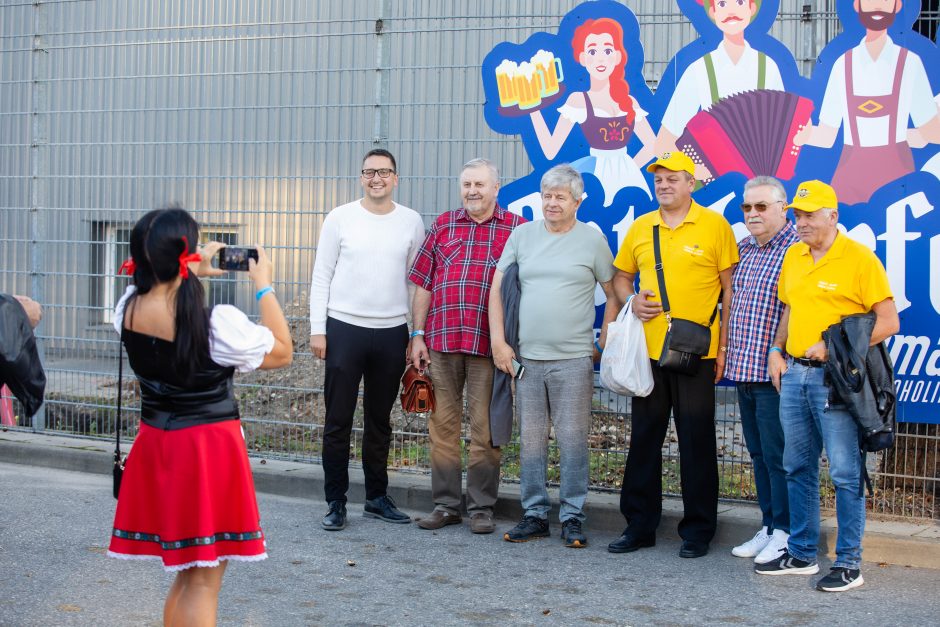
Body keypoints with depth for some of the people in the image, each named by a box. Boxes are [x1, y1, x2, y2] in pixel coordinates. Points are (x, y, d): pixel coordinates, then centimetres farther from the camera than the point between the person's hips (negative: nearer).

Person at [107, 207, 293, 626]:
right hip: (209, 450, -7)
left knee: (186, 573, 21)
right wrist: (264, 287, -1)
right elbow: (282, 353, -6)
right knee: (203, 580, 2)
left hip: (154, 445, 7)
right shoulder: (218, 324, -22)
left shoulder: (127, 311, -4)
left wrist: (193, 273, 19)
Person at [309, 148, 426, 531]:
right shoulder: (340, 218, 0)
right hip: (344, 328, -2)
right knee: (338, 421, 1)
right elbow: (322, 276, 1)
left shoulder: (411, 222, 5)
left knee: (379, 422, 12)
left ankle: (377, 498, 23)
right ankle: (336, 503, 10)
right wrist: (317, 330, -5)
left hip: (392, 333, 2)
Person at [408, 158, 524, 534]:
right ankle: (445, 505, 16)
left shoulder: (515, 229, 4)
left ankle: (481, 507, 11)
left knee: (485, 428, 1)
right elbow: (423, 285, 12)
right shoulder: (442, 226, 12)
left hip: (489, 344, -3)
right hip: (440, 339, 3)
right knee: (443, 424, 7)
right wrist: (417, 335, 5)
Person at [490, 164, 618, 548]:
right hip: (525, 358, 3)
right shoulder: (522, 235, 9)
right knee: (530, 440, 7)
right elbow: (497, 289, 8)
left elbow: (614, 294, 6)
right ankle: (534, 514, 16)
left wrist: (604, 342, -1)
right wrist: (498, 341, 0)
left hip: (573, 359, -3)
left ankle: (572, 517, 8)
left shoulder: (592, 240, 2)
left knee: (573, 439, -2)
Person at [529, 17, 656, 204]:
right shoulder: (578, 100, 0)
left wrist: (628, 169, 8)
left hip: (628, 179, 4)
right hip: (599, 179, -4)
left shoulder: (629, 101, 10)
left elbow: (652, 146, 21)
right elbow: (550, 151, -8)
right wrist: (533, 107, -12)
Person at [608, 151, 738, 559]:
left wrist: (724, 344, -6)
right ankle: (639, 525, 20)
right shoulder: (640, 228, 9)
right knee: (644, 438, 10)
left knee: (697, 442, 3)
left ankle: (698, 530, 13)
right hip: (648, 351, 4)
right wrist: (632, 301, -2)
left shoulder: (714, 226, -2)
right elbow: (621, 276, 20)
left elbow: (730, 289, -1)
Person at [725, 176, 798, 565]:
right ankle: (768, 527, 23)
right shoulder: (744, 249, 15)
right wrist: (727, 349, 17)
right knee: (758, 454, 14)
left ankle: (785, 533, 7)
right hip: (743, 369, 8)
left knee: (777, 456, -3)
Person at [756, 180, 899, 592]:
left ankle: (849, 564, 5)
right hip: (794, 373, 7)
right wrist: (776, 351, 10)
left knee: (845, 472, -3)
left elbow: (888, 322, -11)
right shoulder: (793, 256, 12)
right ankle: (801, 554, 24)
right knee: (797, 467, 13)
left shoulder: (859, 259, -9)